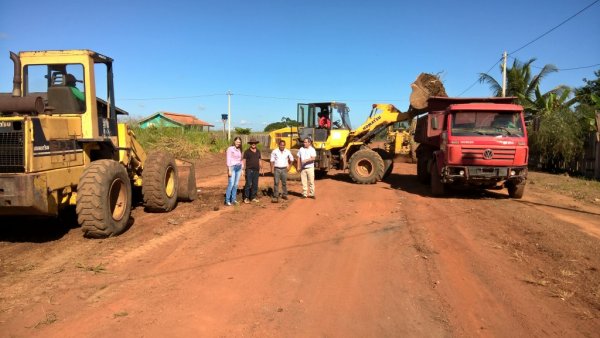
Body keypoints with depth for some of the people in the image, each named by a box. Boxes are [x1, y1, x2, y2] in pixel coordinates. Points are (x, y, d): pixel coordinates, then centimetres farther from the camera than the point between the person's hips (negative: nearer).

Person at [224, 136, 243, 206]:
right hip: (232, 167, -6)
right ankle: (227, 201, -6)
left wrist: (242, 169, 12)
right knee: (231, 184, -11)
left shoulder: (239, 150, 14)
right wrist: (229, 170, -14)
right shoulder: (230, 149, -4)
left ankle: (233, 200, 11)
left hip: (239, 168, 6)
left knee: (236, 184, 5)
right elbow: (228, 160, -9)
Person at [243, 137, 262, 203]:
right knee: (248, 184, -8)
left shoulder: (258, 152, 13)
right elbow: (244, 161, -3)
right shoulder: (247, 151, -2)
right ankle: (246, 198, -1)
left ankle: (253, 197, 14)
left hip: (256, 170, 5)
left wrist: (260, 169, 12)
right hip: (249, 170, -5)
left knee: (255, 185, 6)